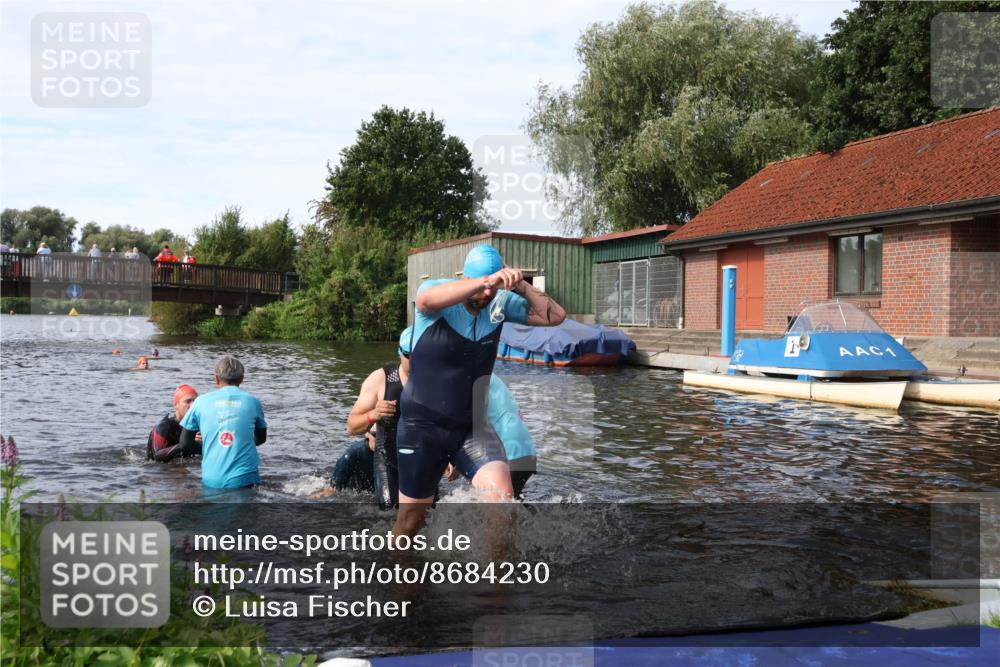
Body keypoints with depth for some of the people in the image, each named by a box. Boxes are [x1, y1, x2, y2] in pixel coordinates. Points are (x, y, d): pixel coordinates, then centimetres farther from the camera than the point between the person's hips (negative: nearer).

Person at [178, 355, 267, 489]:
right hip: (244, 479, -1)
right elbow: (261, 439, 21)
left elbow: (185, 443, 13)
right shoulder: (252, 401, 6)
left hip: (212, 480, 1)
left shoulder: (201, 401, 6)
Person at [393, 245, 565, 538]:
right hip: (423, 428, -3)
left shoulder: (501, 302, -3)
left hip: (473, 428, 3)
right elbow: (428, 298, -40)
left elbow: (555, 317, -5)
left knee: (503, 497, -18)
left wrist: (521, 286, -18)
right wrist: (486, 281, -49)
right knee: (411, 517, 10)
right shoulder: (436, 292, -15)